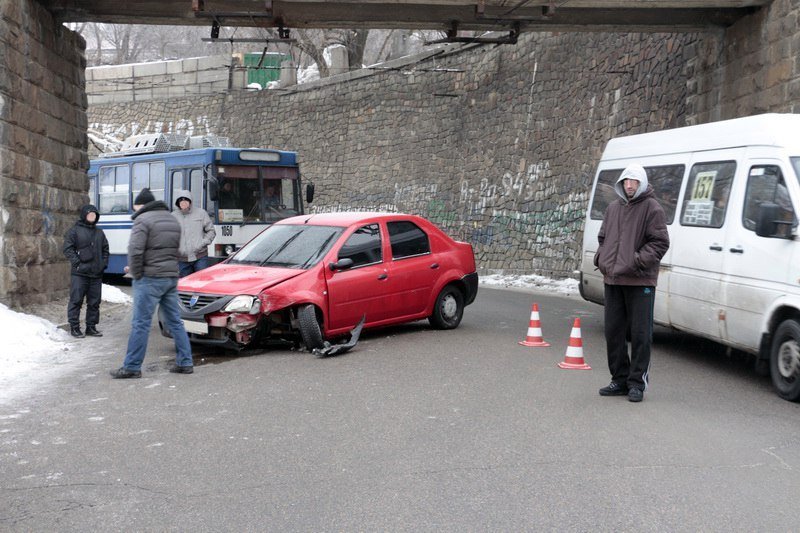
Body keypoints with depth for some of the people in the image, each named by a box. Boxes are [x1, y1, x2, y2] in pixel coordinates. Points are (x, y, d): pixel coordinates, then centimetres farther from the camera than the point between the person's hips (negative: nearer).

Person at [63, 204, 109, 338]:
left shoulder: (99, 232, 17)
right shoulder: (74, 231, -1)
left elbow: (105, 250, 21)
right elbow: (68, 249, -7)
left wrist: (104, 264, 8)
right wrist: (77, 263, -14)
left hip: (96, 274, 6)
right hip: (80, 273, -5)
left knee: (94, 302, 8)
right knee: (76, 300, -3)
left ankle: (91, 327, 17)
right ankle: (74, 327, 5)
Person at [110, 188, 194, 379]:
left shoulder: (143, 220, -9)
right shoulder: (173, 220, 17)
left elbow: (135, 251, -19)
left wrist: (136, 274, -5)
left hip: (150, 279, -8)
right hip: (172, 277, 8)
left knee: (140, 323, -3)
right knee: (175, 322, 12)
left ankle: (132, 367, 0)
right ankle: (185, 363, 12)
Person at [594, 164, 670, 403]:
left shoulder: (651, 208, -5)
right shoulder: (613, 207, 15)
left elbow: (660, 242, -9)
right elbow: (603, 237, 25)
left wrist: (638, 261, -18)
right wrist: (601, 257, 8)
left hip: (640, 282, -6)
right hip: (612, 280, 7)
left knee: (640, 334, -2)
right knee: (613, 332, 10)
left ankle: (637, 382, 6)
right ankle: (620, 380, 20)